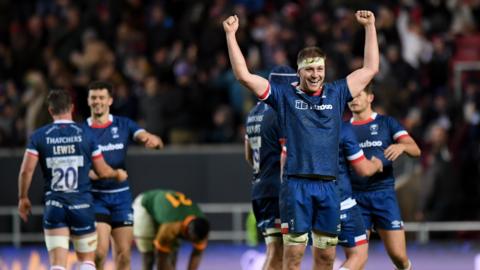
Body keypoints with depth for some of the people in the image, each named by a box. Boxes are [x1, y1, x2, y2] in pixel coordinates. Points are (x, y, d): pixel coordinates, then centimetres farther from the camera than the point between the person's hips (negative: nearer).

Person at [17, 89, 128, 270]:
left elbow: (26, 171, -5)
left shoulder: (39, 136, 0)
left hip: (54, 205, 0)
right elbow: (102, 172, 6)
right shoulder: (86, 135, 0)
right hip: (82, 204, 0)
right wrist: (118, 174, 28)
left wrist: (23, 198, 11)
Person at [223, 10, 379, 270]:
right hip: (296, 185, -3)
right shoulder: (285, 95, 6)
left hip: (328, 186, 3)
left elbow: (370, 68, 19)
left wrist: (370, 27, 16)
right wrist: (231, 35, -2)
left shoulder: (336, 93, 13)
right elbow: (243, 75, 2)